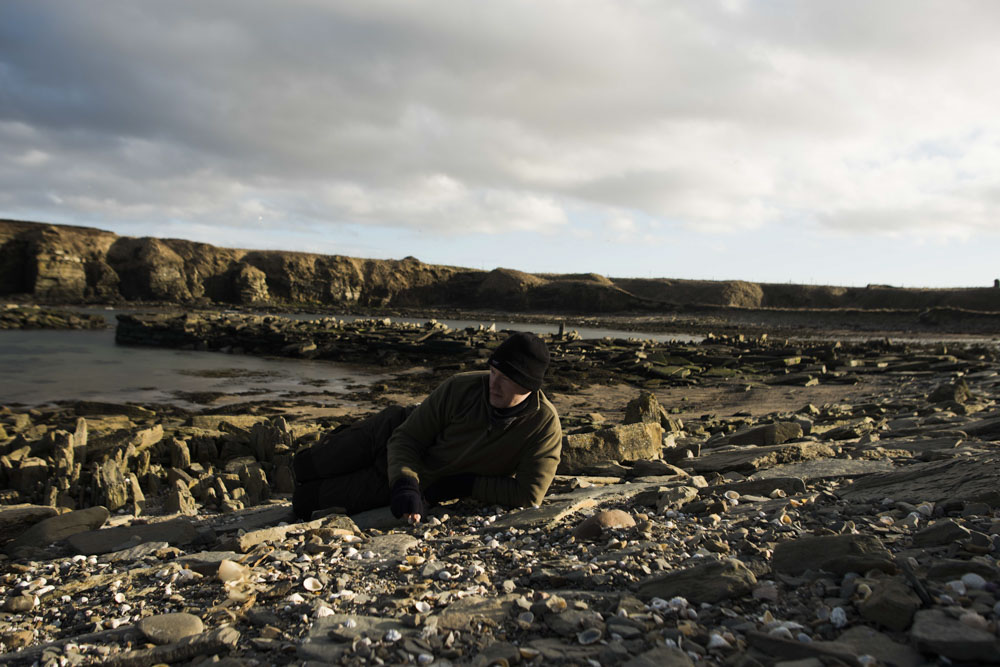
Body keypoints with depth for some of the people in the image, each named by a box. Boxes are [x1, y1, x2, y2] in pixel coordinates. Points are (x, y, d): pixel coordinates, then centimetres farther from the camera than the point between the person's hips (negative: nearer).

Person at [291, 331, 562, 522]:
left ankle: (308, 498, 22)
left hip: (432, 484, 0)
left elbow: (529, 494, -32)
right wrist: (405, 484, -40)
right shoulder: (460, 388, -29)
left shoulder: (545, 425, -31)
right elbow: (407, 439, -21)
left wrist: (463, 485, -27)